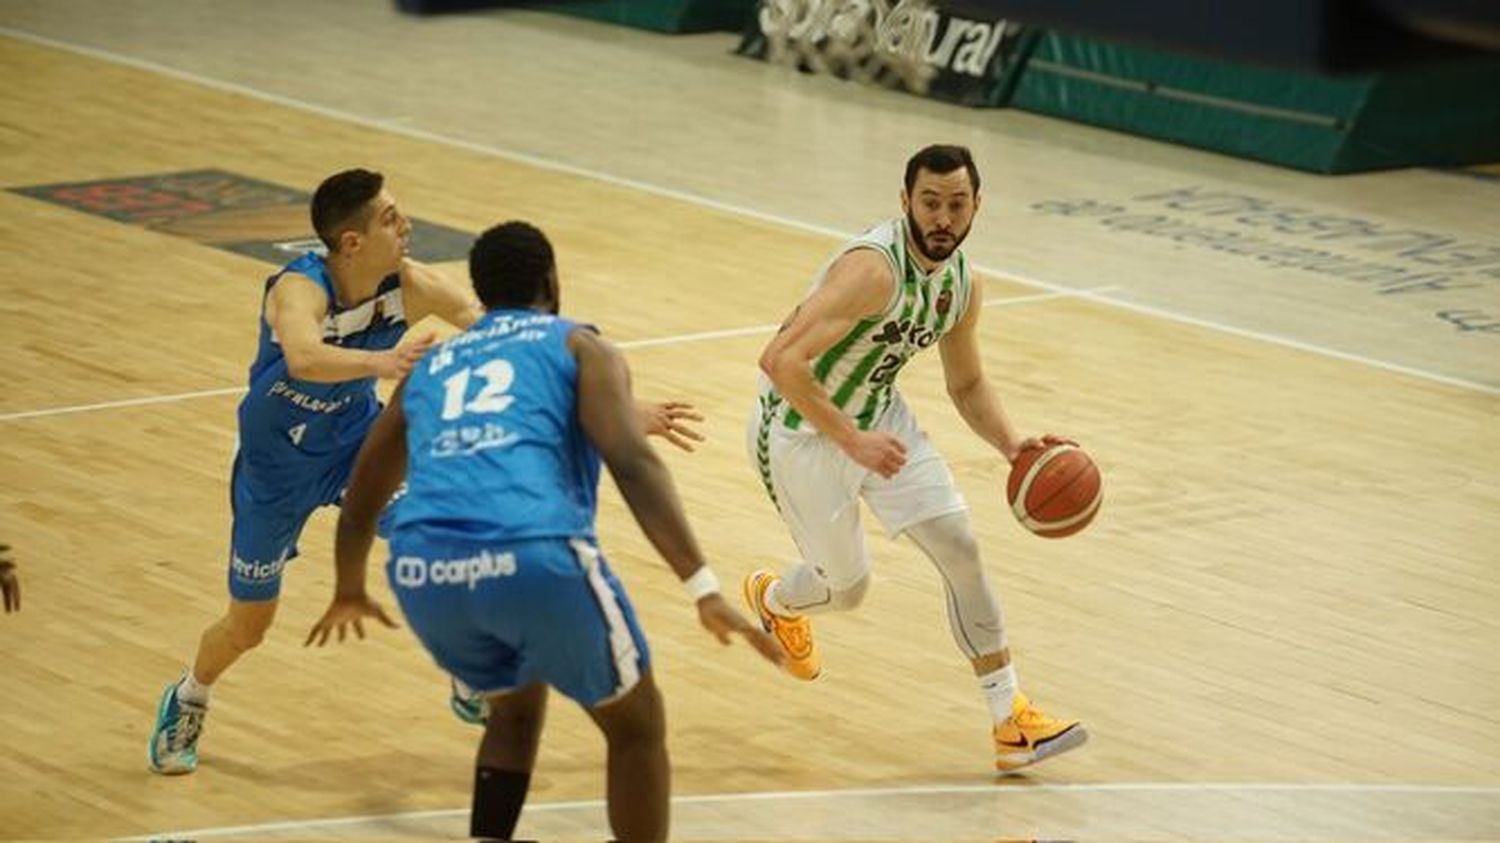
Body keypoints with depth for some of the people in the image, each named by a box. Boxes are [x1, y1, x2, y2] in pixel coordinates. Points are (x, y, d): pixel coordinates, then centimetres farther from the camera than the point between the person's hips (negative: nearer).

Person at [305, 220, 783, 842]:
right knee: (636, 725, 19)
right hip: (536, 557, -4)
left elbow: (361, 499, 41)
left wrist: (349, 593, 59)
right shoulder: (579, 347, 18)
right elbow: (631, 463, -1)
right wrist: (703, 587, -7)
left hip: (422, 572, 4)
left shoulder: (431, 367, 31)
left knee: (516, 710, 33)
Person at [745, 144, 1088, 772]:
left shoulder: (961, 285, -6)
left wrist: (1011, 445, -8)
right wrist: (850, 440, -42)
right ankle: (771, 599, 45)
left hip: (879, 417, 7)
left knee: (961, 549, -4)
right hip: (801, 431, -7)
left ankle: (1010, 720, 2)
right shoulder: (873, 269, -33)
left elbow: (967, 385, 10)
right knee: (847, 586, 7)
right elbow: (780, 360, -40)